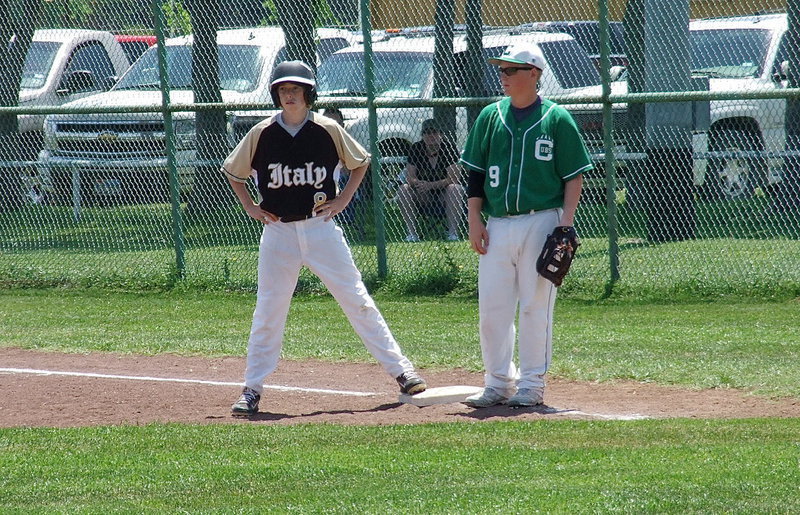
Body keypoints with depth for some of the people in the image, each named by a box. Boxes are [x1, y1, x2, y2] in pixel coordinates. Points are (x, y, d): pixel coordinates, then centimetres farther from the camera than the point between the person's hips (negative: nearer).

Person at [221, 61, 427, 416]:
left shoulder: (328, 130, -3)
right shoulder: (261, 134, -2)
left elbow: (360, 162, 13)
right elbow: (233, 172, 14)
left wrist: (343, 199, 3)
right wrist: (249, 207, 5)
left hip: (321, 228, -1)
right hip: (278, 232, 1)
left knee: (358, 302, 0)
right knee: (267, 313, 2)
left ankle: (401, 371, 4)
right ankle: (252, 390, 9)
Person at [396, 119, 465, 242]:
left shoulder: (449, 148, -11)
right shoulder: (416, 148, -2)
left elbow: (453, 178, -19)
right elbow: (410, 177, -6)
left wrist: (431, 185, -31)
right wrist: (419, 184, -30)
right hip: (424, 196, 3)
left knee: (455, 189, -34)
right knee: (403, 190, -21)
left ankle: (453, 232, -33)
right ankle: (412, 233, -20)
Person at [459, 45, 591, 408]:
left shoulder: (557, 119, -1)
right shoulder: (490, 117, 9)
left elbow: (574, 177, -1)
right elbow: (475, 173, 12)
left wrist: (566, 224, -10)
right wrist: (475, 221, 3)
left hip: (541, 222, -4)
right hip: (497, 225, 4)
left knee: (535, 306, -1)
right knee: (491, 306, 3)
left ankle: (532, 383, 6)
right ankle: (498, 383, 13)